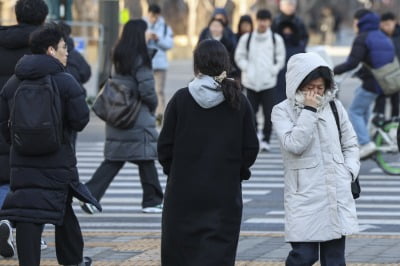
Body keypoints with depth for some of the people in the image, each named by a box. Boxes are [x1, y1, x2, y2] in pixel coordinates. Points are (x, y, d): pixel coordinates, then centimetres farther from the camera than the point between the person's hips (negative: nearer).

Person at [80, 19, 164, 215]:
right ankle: (152, 201, 14)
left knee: (113, 160, 8)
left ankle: (90, 194, -3)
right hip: (139, 120, -7)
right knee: (146, 159, 6)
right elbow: (146, 89, -18)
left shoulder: (118, 58, 8)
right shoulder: (140, 60, -14)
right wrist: (153, 106, 3)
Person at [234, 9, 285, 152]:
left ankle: (265, 140, 2)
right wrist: (247, 69, -4)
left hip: (268, 81, -1)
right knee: (251, 112, 3)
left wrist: (273, 70, -5)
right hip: (251, 81, 1)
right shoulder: (246, 38, 5)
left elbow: (280, 58, 9)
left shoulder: (276, 39, 4)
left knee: (268, 113, -6)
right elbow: (239, 56, 10)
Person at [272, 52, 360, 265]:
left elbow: (350, 144, 18)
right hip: (304, 196, -4)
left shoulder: (334, 107, 9)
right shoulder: (282, 111, -3)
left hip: (336, 195, 4)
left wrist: (349, 171, 3)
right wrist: (309, 111, -14)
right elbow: (294, 144, -18)